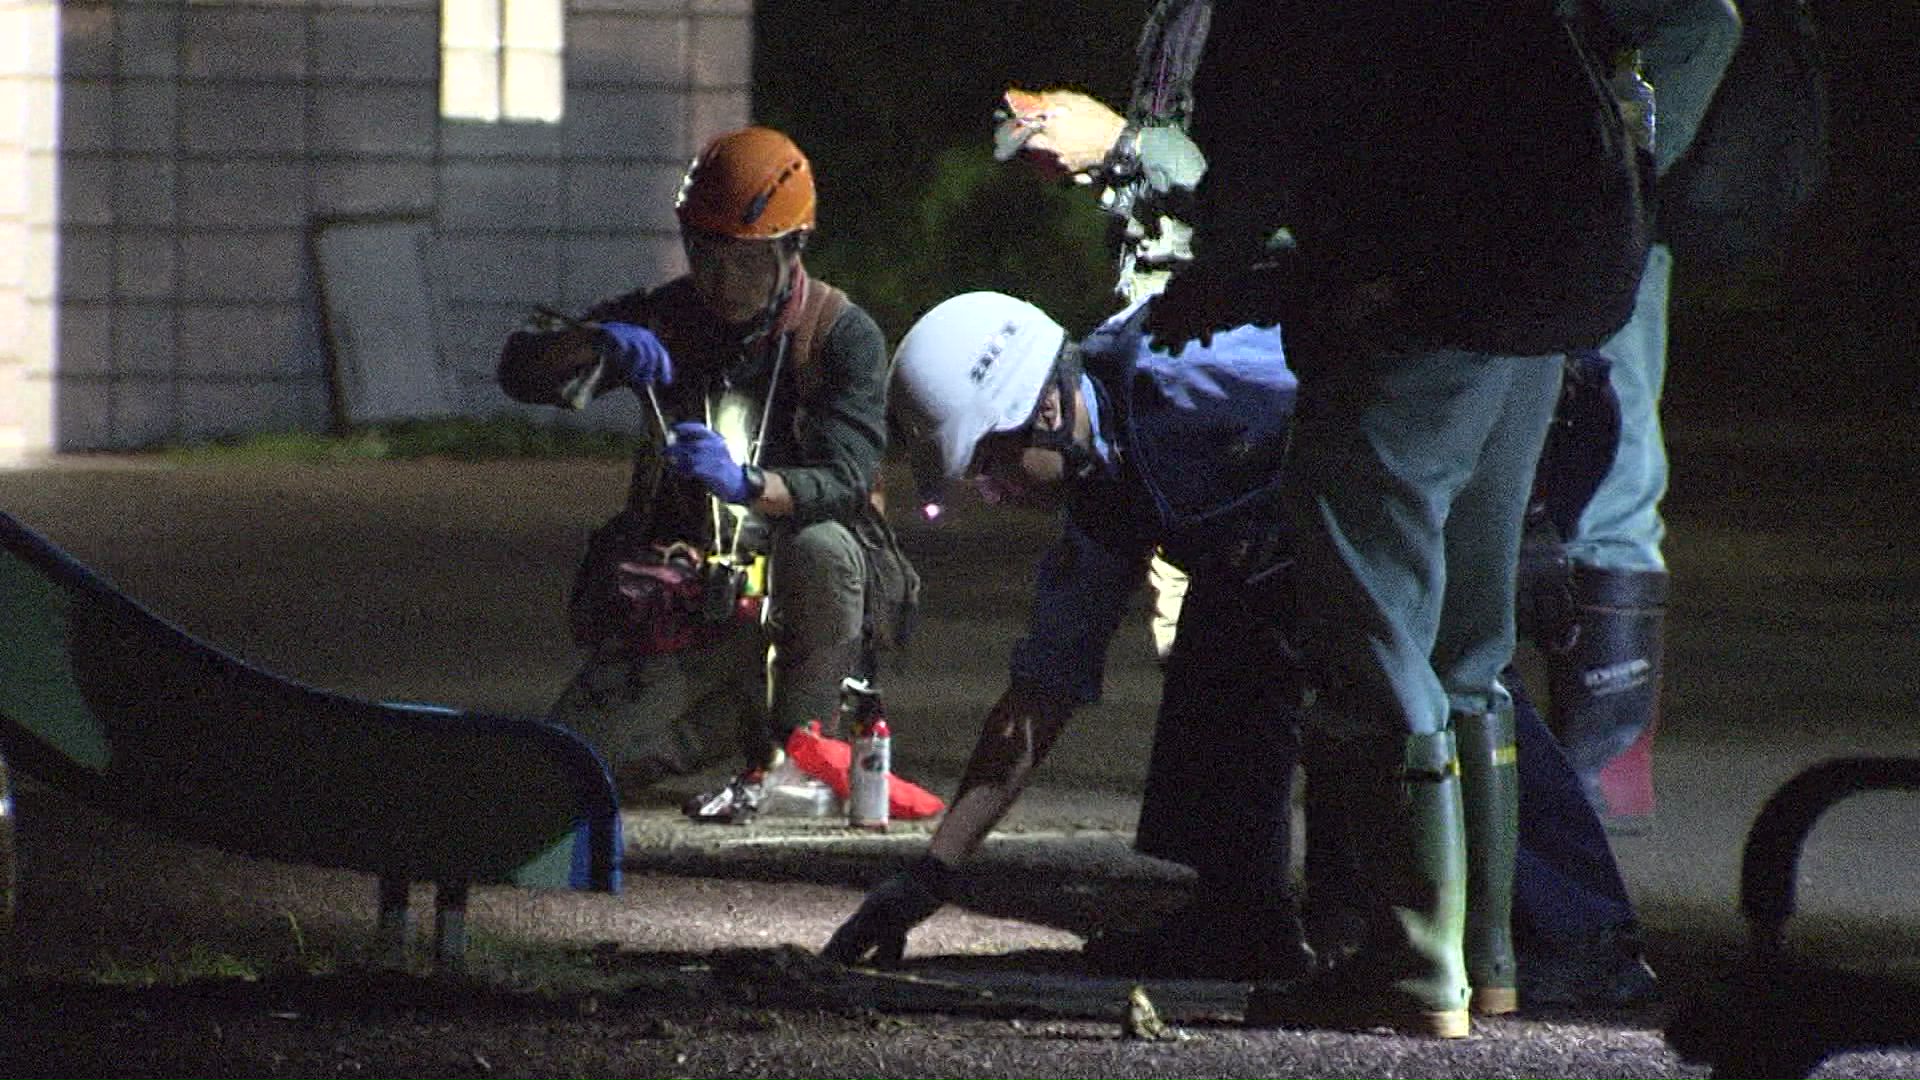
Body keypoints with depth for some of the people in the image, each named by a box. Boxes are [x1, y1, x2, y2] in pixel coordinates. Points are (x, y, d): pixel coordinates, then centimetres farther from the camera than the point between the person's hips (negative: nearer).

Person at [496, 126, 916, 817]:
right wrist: (597, 341, -28)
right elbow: (522, 370, -6)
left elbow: (843, 481, -23)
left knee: (820, 549, -39)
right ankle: (742, 720, 10)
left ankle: (793, 748, -19)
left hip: (796, 606, -2)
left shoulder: (844, 336, -8)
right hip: (683, 599, 3)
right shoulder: (665, 319, 4)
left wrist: (744, 482, -43)